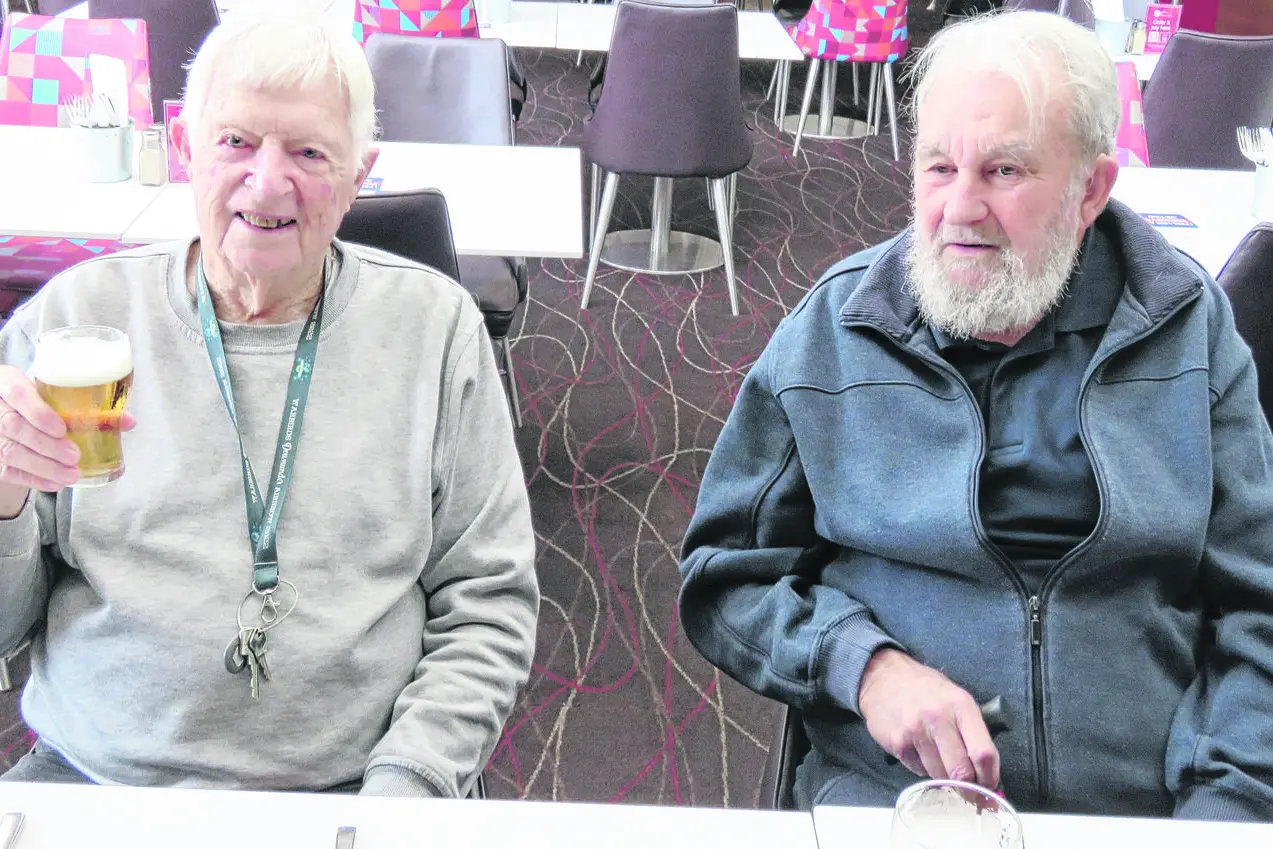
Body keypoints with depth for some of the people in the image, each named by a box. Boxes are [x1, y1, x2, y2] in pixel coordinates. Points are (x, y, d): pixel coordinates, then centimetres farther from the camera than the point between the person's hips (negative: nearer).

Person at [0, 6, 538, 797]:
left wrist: (401, 791, -7)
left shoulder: (434, 323, 5)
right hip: (90, 781, 1)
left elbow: (489, 608, 5)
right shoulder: (78, 313, 6)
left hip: (345, 790, 0)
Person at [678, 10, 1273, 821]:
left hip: (1151, 803, 2)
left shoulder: (1186, 325, 5)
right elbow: (724, 575, 6)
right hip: (888, 798, -1)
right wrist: (862, 665, -12)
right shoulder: (830, 331, 2)